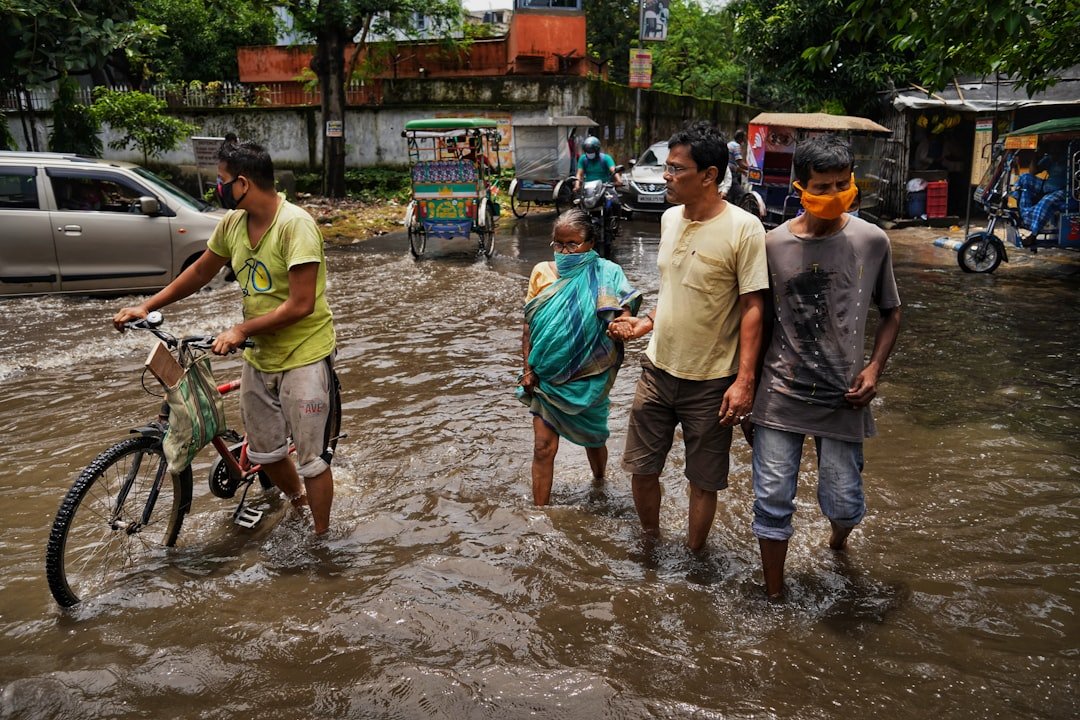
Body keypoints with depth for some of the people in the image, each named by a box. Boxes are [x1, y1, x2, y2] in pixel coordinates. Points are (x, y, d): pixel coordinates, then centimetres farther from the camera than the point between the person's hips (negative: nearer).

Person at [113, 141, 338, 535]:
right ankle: (299, 502, 44)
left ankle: (321, 537, 19)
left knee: (311, 458, 1)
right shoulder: (232, 223, 1)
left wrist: (240, 330, -23)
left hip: (303, 356, -7)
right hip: (258, 355, 7)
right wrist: (146, 307, 10)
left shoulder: (295, 225, -22)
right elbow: (201, 271, 16)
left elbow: (301, 304, -25)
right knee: (265, 451, 17)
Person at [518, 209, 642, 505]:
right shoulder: (542, 272, -1)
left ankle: (599, 481, 50)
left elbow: (624, 317, -16)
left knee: (593, 438, 19)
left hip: (588, 378, -1)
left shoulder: (606, 275, -8)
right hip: (546, 377, 1)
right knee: (544, 446, -1)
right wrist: (528, 368, -3)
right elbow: (528, 326, 2)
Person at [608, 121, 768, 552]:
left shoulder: (743, 229, -16)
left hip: (711, 382, -6)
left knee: (703, 480, 11)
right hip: (657, 370, 6)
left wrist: (744, 380, -19)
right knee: (641, 468, 15)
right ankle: (650, 543, 40)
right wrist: (646, 324, 5)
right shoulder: (670, 218, 4)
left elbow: (752, 307, -15)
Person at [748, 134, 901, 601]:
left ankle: (839, 535, 45)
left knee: (843, 502, 6)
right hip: (780, 393, 0)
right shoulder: (774, 244, -3)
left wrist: (874, 368, -4)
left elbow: (891, 313, 9)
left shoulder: (872, 241, -3)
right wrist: (748, 386, 6)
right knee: (772, 499, 2)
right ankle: (774, 594, 22)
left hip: (843, 397, 0)